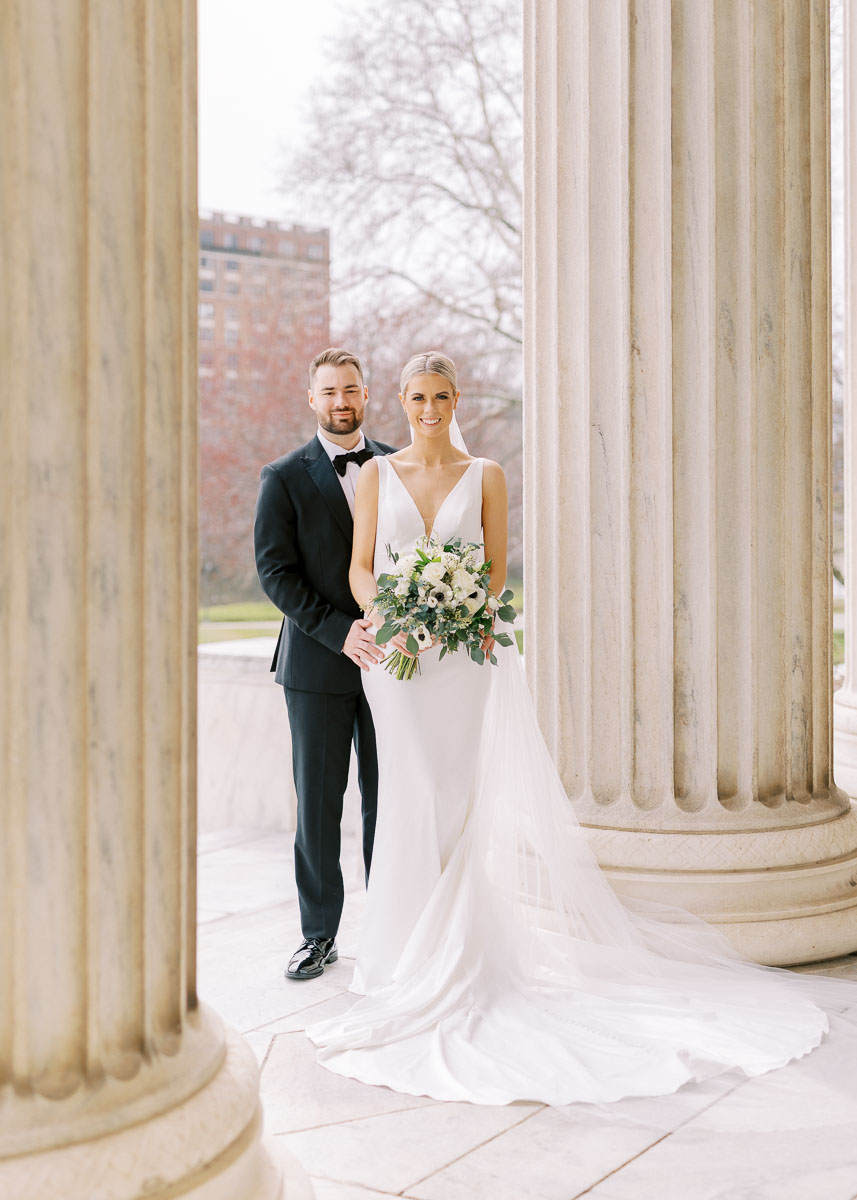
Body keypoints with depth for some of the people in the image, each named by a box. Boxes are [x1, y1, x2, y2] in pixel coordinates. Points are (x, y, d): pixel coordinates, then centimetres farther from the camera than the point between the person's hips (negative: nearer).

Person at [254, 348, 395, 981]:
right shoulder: (285, 477, 1)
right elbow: (276, 571, -6)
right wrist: (340, 632, -16)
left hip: (390, 657, 2)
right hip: (318, 664, -1)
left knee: (389, 802, 7)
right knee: (318, 805, 4)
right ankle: (320, 935, 16)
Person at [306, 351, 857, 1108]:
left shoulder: (485, 477, 7)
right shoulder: (378, 474, 9)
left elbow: (495, 571, 3)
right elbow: (360, 567, 5)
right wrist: (384, 613, -14)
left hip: (466, 653, -1)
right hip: (395, 653, 1)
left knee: (461, 798, -4)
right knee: (413, 798, 2)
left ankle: (452, 955, 8)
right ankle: (412, 950, 15)